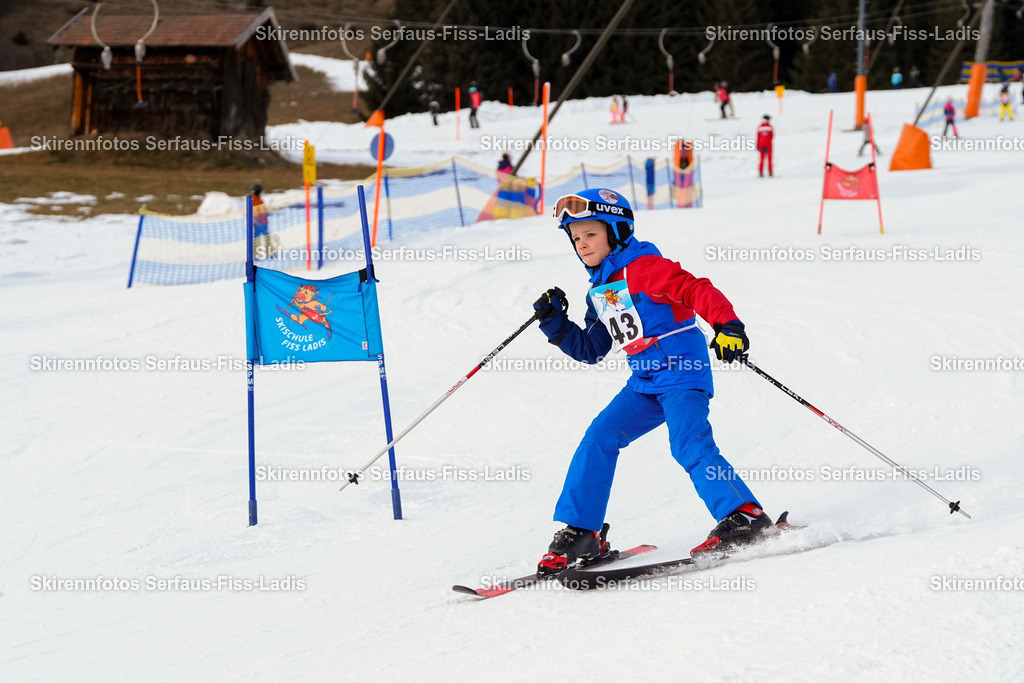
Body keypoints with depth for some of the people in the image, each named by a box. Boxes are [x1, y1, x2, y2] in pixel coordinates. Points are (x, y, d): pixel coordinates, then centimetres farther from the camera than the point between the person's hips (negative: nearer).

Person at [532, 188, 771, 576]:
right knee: (599, 439, -2)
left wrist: (726, 325, -33)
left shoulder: (641, 267, -9)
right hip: (645, 384, 8)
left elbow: (696, 290, -19)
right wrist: (554, 322, 13)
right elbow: (591, 350, 24)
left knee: (689, 445, -23)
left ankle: (745, 517, -17)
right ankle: (580, 533, 2)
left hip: (682, 370, -8)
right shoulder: (599, 292, 18)